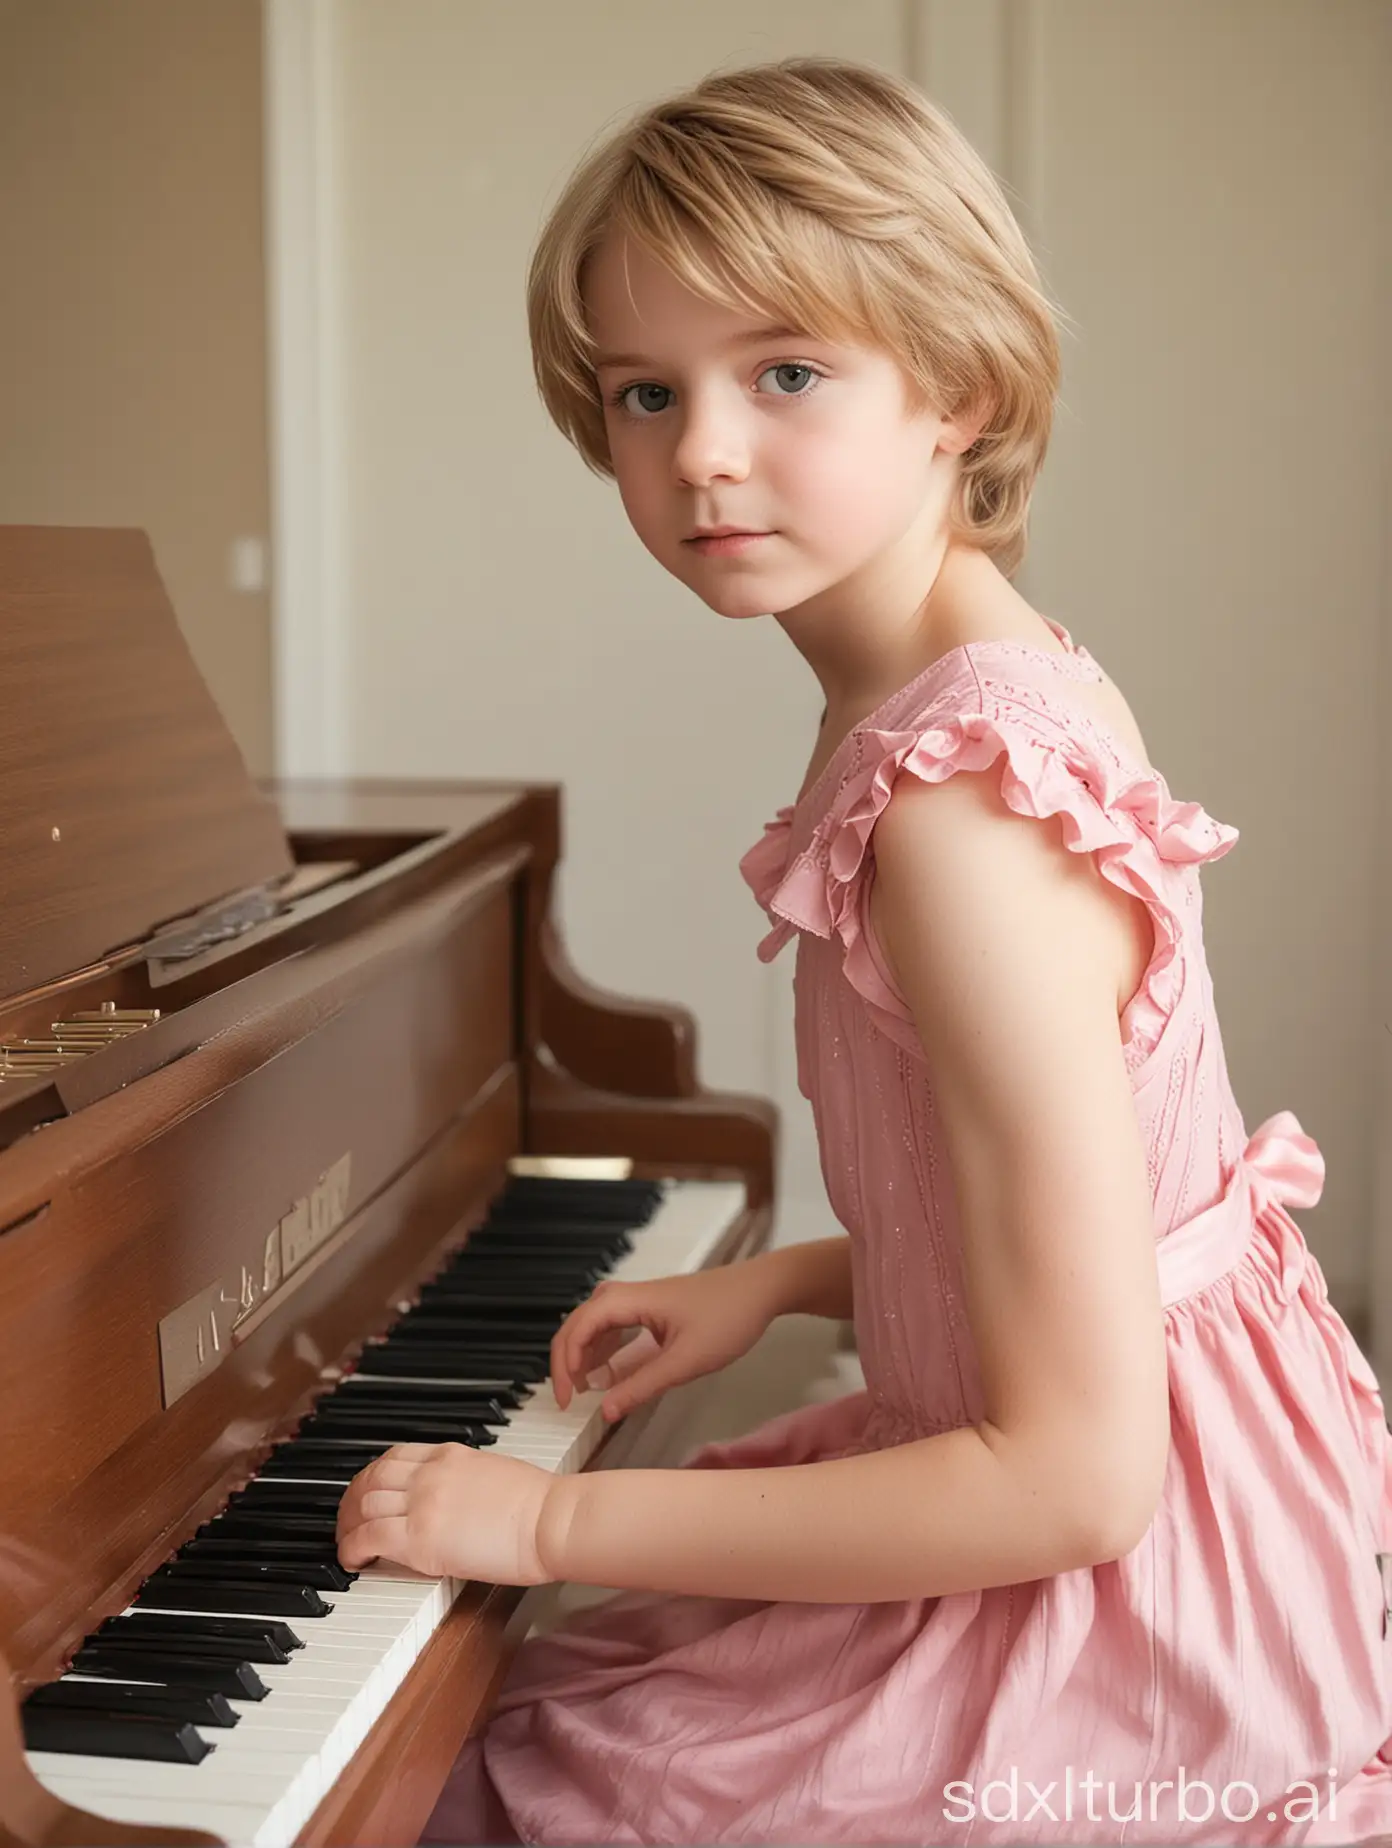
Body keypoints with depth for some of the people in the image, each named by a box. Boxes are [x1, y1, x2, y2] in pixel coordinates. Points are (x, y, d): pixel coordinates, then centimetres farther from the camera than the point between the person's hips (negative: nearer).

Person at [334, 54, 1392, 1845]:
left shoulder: (958, 814, -28)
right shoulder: (1011, 682, 2)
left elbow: (1076, 1480, -28)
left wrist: (556, 1523, -22)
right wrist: (774, 1282, 7)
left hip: (1122, 1638, -9)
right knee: (546, 1683, 23)